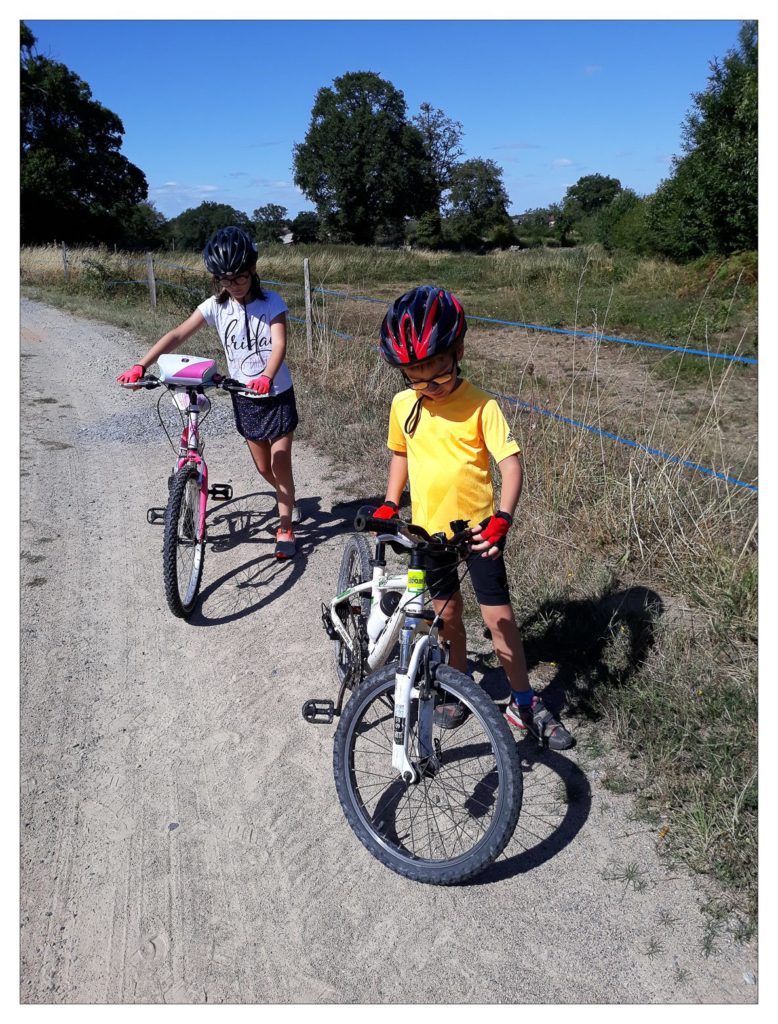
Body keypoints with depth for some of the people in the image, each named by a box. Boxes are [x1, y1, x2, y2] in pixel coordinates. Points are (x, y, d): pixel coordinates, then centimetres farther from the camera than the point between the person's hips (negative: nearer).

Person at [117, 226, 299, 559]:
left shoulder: (271, 303, -14)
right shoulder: (215, 306, -8)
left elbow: (279, 344, -28)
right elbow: (177, 335, -17)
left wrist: (267, 377, -49)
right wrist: (141, 365, -30)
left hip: (277, 394, -3)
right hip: (244, 397, 3)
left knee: (281, 463, -2)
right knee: (264, 467, 14)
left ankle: (285, 528, 12)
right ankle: (288, 500, 44)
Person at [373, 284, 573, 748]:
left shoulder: (481, 406, -16)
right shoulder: (403, 405, -4)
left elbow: (511, 463, -20)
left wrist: (502, 517, -33)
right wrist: (390, 505, 4)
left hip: (478, 527, -3)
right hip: (429, 529, 4)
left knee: (498, 614, 2)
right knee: (446, 611, 16)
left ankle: (525, 703, 20)